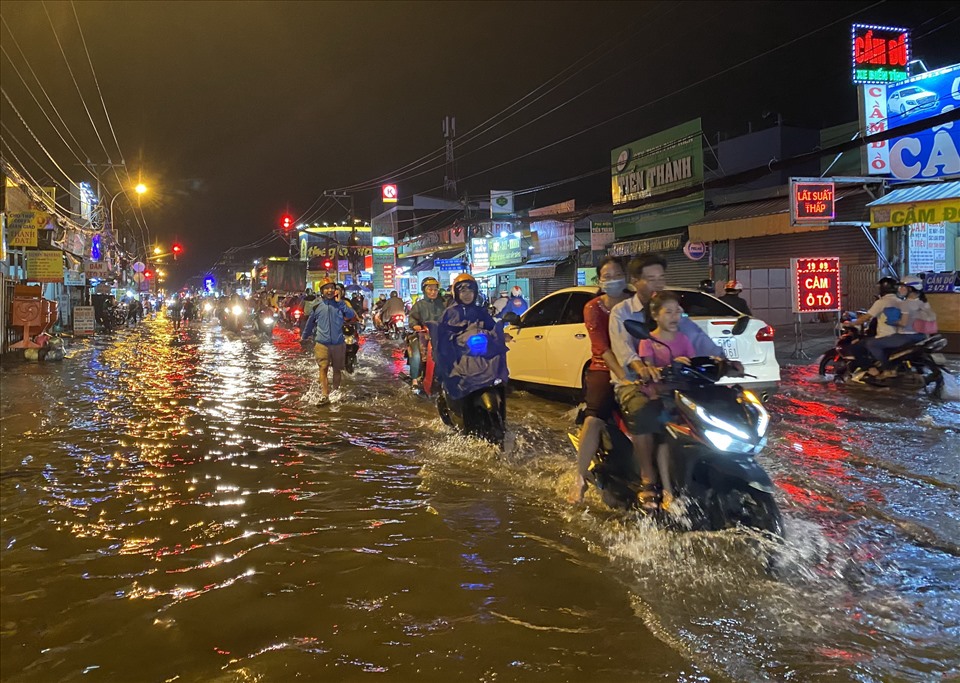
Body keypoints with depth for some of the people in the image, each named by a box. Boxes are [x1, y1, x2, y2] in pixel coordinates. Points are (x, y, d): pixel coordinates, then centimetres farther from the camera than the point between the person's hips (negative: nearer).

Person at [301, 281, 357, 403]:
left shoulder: (339, 304, 3)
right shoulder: (317, 306, 3)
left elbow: (351, 315, -11)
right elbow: (310, 323, 15)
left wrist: (340, 302, -13)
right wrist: (304, 337, 26)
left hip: (338, 343, 1)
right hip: (322, 344, -1)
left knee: (337, 369, 12)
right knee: (323, 368, -12)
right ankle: (324, 395, -13)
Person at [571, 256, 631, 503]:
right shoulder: (593, 308, 4)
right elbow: (602, 348, -9)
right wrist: (624, 377, -25)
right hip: (604, 369, -2)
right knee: (594, 419, -26)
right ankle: (580, 478, -13)